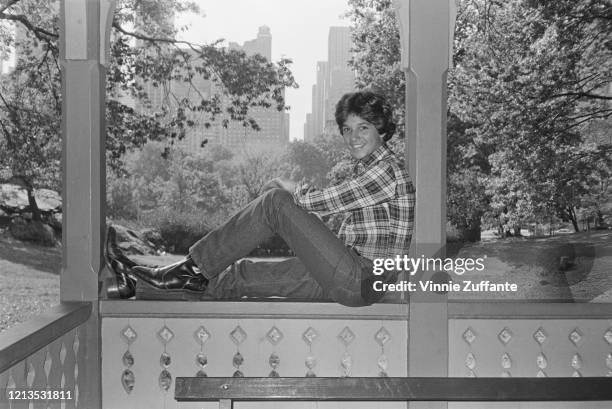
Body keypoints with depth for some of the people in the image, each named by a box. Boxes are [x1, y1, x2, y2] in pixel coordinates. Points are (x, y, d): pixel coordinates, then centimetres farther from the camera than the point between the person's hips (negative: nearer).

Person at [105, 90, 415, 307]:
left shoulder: (388, 167, -9)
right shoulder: (366, 168, 20)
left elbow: (320, 203, -14)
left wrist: (289, 188, 5)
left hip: (362, 282, -8)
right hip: (349, 279, 8)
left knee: (275, 201, -14)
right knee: (242, 274, 2)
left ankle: (194, 267, -8)